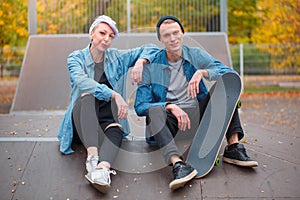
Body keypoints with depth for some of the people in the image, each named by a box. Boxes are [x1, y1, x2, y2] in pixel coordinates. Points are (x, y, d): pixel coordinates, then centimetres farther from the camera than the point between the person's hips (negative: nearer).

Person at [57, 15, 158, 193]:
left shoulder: (117, 57, 12)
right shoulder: (76, 58, 2)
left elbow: (150, 49, 15)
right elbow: (81, 81, -20)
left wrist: (140, 62, -9)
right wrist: (114, 95, -34)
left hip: (107, 120, 2)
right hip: (81, 123, -2)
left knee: (115, 130, -34)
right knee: (87, 96, -34)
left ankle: (103, 167, -65)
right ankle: (92, 157, -53)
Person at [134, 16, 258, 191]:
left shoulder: (196, 55, 6)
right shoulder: (151, 66, 1)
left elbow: (230, 73, -5)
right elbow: (140, 106, -7)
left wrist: (202, 72, -22)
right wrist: (170, 106, -23)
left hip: (199, 114, 2)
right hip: (171, 118, -2)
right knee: (154, 112, -34)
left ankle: (234, 147, -25)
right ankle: (178, 164, -53)